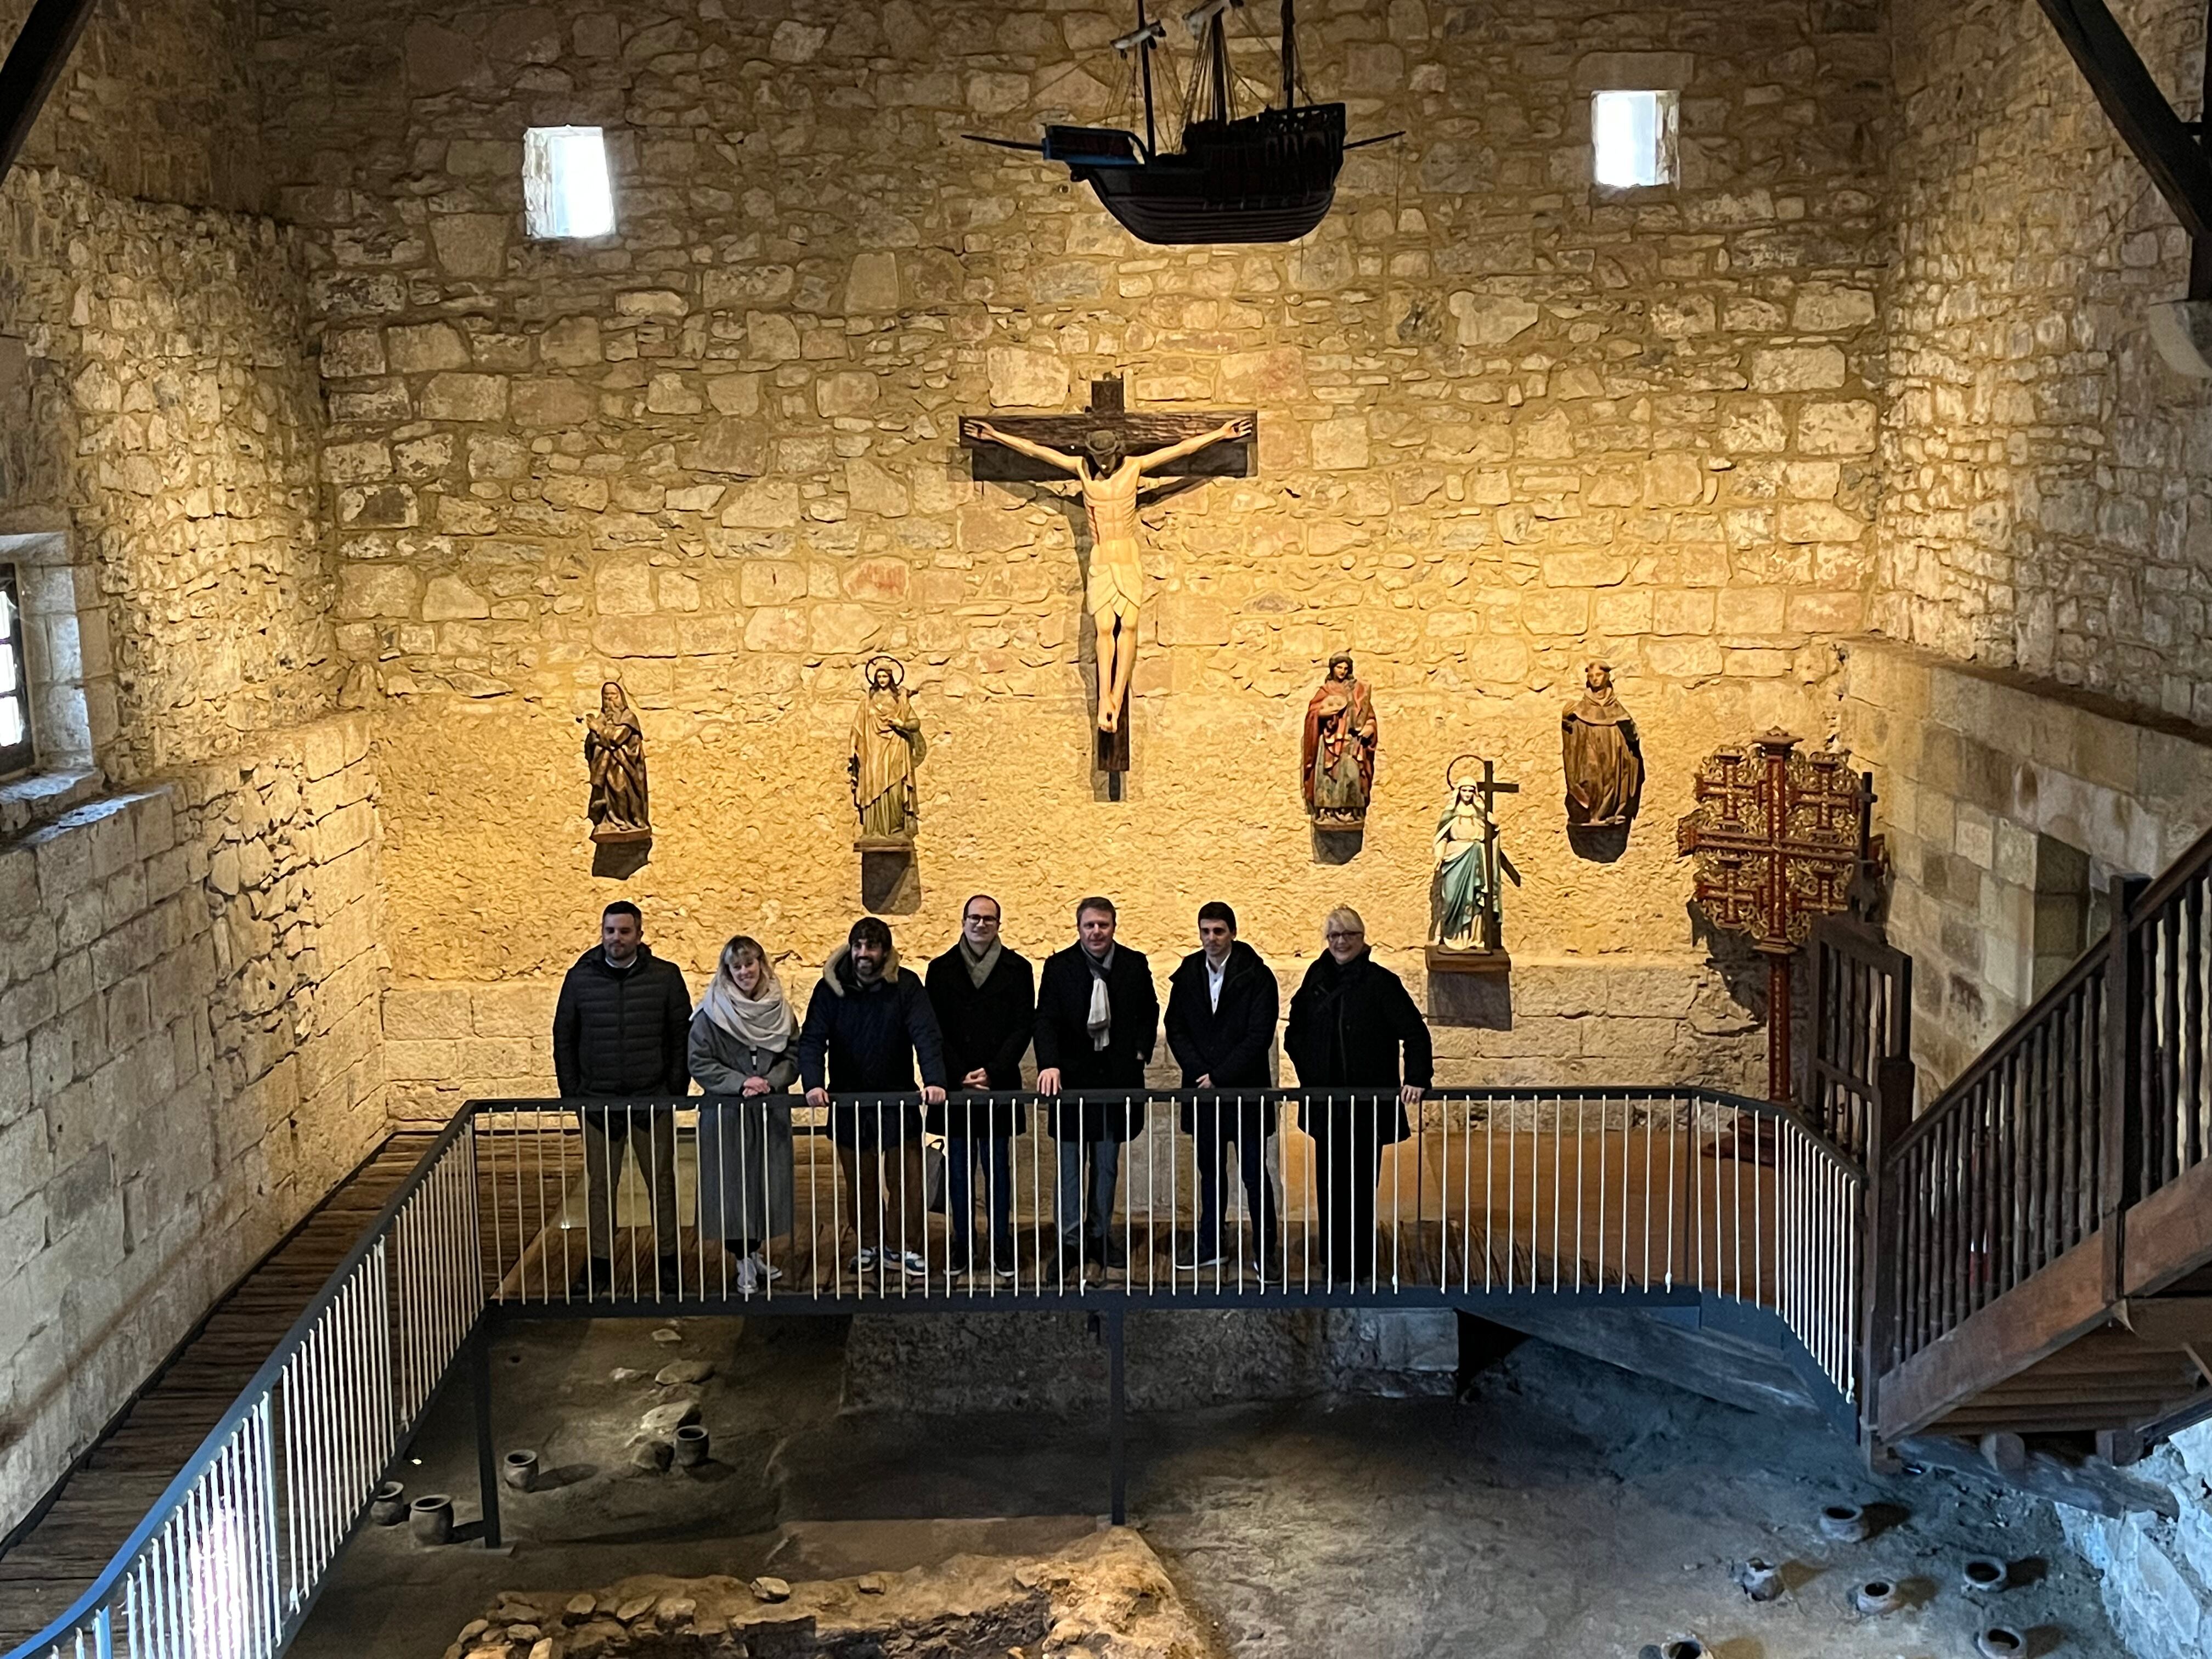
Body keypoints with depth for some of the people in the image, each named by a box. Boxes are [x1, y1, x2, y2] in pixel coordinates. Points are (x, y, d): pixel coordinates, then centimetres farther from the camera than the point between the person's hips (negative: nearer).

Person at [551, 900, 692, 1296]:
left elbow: (682, 1037, 3)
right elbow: (563, 1038, 8)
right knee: (599, 1185, 4)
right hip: (597, 1101, 1)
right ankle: (600, 1265, 12)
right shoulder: (580, 978, 3)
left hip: (653, 1101, -1)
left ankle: (667, 1262, 14)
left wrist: (675, 1091, -3)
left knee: (662, 1182, 4)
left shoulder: (665, 977, 0)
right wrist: (572, 1095, 3)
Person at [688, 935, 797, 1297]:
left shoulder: (779, 1009, 6)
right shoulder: (711, 1013, -3)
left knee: (768, 1183, 5)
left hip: (772, 1112, 3)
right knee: (732, 1185, -4)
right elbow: (700, 1063, -5)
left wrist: (771, 1081, -10)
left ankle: (756, 1255, 20)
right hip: (726, 1114, -3)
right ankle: (746, 1263, 4)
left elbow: (794, 1056, 8)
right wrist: (740, 1083, -15)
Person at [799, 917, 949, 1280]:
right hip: (848, 1102, 1)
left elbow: (926, 1035, -18)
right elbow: (812, 1040, -11)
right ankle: (870, 1245, 25)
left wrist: (934, 1081, -33)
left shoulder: (906, 986, -9)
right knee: (860, 1181, 11)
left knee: (906, 1177, -1)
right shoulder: (831, 987, -6)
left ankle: (903, 1247, 11)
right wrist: (813, 1083, -27)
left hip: (898, 1100, -1)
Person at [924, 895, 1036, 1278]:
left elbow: (1023, 1027, 0)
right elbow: (935, 1029, 2)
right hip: (955, 1086, 1)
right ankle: (962, 1244, 10)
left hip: (1000, 1086, -1)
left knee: (998, 1165, 2)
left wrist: (992, 1072, -10)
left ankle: (1000, 1245, 7)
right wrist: (961, 1076, -8)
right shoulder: (942, 970, 6)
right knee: (959, 1167, 4)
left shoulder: (1018, 969, 4)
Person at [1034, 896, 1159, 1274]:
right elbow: (1046, 1020, -9)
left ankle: (1100, 1236, 20)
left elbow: (1150, 1012, 17)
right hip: (1071, 1077, -2)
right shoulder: (1059, 966, -3)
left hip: (1117, 1076, 3)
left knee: (1108, 1164, 11)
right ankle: (1071, 1241, 3)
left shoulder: (1135, 965, 4)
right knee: (1071, 1163, -1)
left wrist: (1141, 1051, 3)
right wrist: (1049, 1065, -23)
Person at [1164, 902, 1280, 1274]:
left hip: (1245, 1089, -4)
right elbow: (1176, 1030, 5)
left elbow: (1259, 1035, -11)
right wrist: (1200, 1073, -8)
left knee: (1254, 1173, 0)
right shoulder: (1187, 975, 5)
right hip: (1202, 1089, 4)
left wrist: (1220, 1077, -13)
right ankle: (1208, 1247, 21)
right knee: (1209, 1171, 12)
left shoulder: (1256, 976, -7)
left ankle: (1264, 1251, 7)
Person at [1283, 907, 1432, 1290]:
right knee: (1330, 1182, 7)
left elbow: (1415, 1032, -10)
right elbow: (1296, 1031, 17)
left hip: (1367, 1102, -4)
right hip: (1325, 1101, 4)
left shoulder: (1380, 982, -7)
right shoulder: (1317, 978, 7)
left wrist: (1417, 1079, -20)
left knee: (1359, 1183, -1)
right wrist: (1307, 1068, 5)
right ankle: (1334, 1260, 17)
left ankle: (1356, 1263, 7)